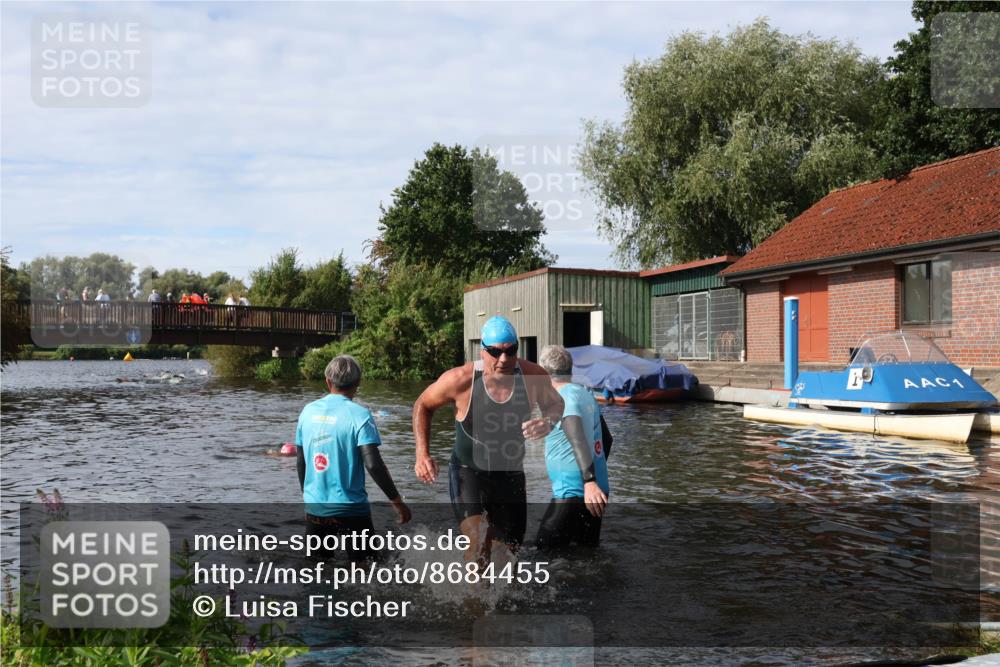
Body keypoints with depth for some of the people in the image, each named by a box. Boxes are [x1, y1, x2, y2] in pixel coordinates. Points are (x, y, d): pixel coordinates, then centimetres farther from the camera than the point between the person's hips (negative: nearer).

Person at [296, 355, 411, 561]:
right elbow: (373, 464, -19)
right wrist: (397, 501, -10)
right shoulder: (359, 415, -12)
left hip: (314, 508, 5)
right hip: (350, 509, -4)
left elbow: (300, 462, 11)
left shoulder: (308, 411, 3)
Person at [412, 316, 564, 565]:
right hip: (468, 472, -3)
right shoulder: (460, 380, -22)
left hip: (511, 474, 4)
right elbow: (423, 405, -4)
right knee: (478, 541, -26)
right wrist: (422, 453, -15)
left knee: (509, 549, 16)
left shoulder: (533, 376, -16)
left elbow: (555, 404, 6)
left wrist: (548, 422, -19)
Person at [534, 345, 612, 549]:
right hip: (596, 491, 9)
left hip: (573, 493, -9)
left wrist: (589, 481, -37)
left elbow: (579, 440, -27)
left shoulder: (562, 398, -13)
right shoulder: (586, 395, 12)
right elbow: (606, 439, 20)